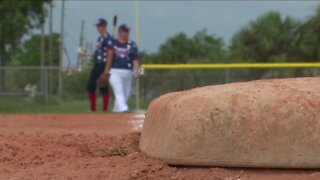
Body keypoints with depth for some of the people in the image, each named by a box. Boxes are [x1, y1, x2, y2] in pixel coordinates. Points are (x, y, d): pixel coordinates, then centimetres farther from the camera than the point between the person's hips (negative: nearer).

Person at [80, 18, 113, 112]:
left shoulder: (108, 38, -14)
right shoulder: (100, 38, 16)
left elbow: (110, 54, -19)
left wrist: (107, 69, -23)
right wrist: (86, 54, 24)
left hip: (103, 65, -10)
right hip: (97, 65, 10)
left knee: (103, 88, -5)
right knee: (90, 86, 10)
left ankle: (104, 109, 0)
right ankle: (92, 109, 18)